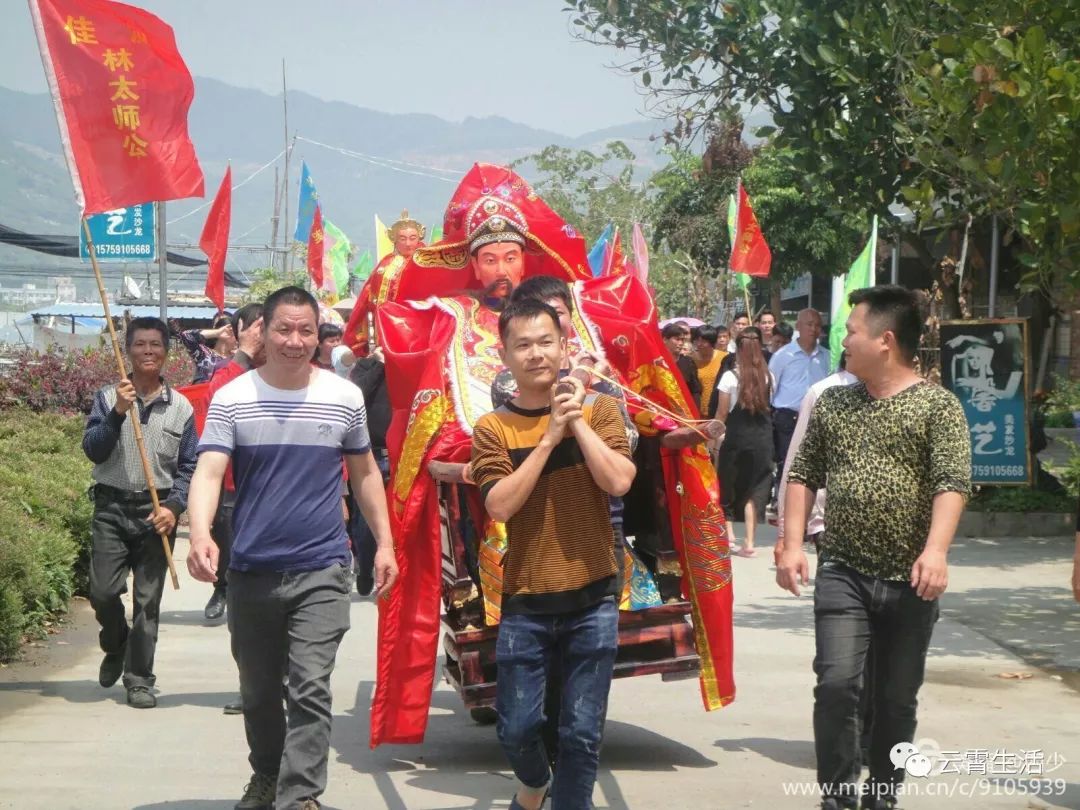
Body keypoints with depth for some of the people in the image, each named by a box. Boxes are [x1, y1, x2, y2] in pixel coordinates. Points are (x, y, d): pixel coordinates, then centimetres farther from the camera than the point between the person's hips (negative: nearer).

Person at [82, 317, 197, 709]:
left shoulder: (181, 407, 3)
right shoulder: (108, 397, 3)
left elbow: (189, 467, 4)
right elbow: (92, 450, -6)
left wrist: (174, 507, -11)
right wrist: (118, 413, -19)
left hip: (157, 511, 0)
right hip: (112, 506, 0)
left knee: (147, 601, 2)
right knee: (103, 592, -6)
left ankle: (139, 679, 13)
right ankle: (115, 648, 24)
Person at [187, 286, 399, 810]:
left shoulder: (345, 397, 1)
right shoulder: (231, 399, -4)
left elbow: (365, 472, 13)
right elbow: (208, 471, -15)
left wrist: (384, 542, 8)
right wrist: (200, 535, -33)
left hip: (322, 569, -1)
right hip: (252, 570, 1)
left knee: (311, 688, -12)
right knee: (258, 690, 16)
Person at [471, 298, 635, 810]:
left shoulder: (597, 408, 1)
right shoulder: (493, 428, -1)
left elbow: (618, 481, -12)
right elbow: (500, 505, -14)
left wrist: (577, 422, -14)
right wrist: (549, 437, -15)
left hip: (592, 598, 0)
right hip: (525, 602, 0)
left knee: (583, 733, 1)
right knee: (516, 728, 5)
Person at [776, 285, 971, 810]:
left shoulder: (937, 405, -4)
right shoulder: (832, 404, 9)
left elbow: (952, 483, -14)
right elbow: (803, 475, 14)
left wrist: (935, 550, -28)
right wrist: (793, 544, 3)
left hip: (910, 581, -2)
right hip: (842, 573, 2)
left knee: (897, 700, 8)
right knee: (837, 683, -13)